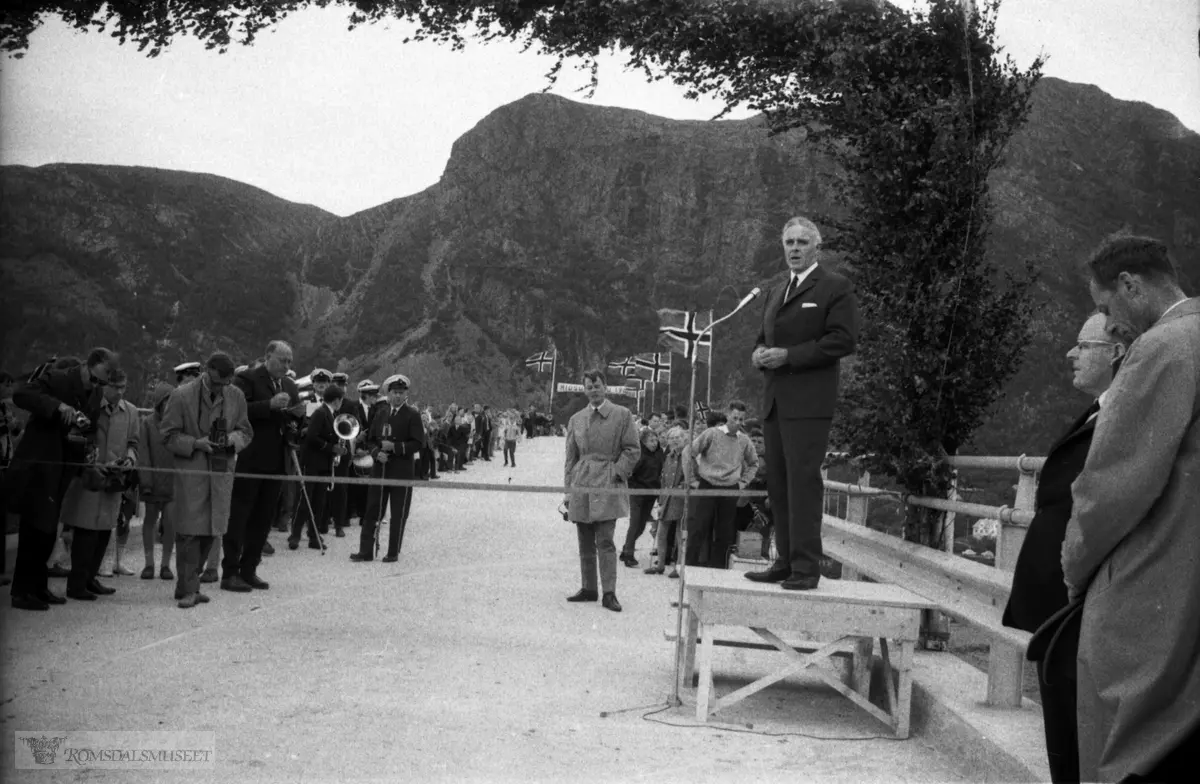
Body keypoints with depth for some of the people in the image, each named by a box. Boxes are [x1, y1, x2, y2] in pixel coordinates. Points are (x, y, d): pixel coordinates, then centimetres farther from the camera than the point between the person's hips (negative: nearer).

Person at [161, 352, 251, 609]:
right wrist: (195, 443, -17)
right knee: (189, 531, -6)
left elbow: (246, 431, 13)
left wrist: (234, 438, -9)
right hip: (190, 472, -4)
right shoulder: (182, 395, -6)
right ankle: (188, 589, 1)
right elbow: (168, 435, -3)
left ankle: (188, 585, 22)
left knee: (210, 531, 8)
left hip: (222, 472, 4)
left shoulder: (236, 396, 4)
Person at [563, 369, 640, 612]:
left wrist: (617, 473, -11)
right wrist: (568, 490, 9)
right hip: (581, 486, 4)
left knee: (605, 540, -9)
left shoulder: (622, 415, 2)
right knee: (585, 542, 9)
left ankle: (609, 593, -5)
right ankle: (588, 589, 19)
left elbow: (633, 450, 1)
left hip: (607, 486, -4)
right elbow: (571, 457, 15)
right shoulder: (576, 419, 13)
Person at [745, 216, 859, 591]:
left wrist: (788, 356, -15)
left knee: (803, 482, -10)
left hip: (808, 402, -8)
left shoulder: (836, 288, -1)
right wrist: (760, 352, 5)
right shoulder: (776, 292, 23)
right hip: (775, 401, 8)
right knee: (778, 484, 8)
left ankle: (806, 567, -7)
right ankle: (786, 562, 15)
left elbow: (843, 340, -11)